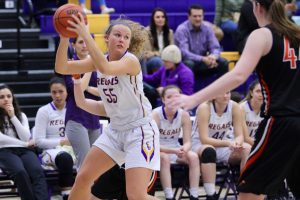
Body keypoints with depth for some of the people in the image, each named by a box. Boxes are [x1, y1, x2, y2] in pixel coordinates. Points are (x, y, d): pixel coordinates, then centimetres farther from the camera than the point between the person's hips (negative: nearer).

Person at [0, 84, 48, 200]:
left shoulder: (21, 115, 20)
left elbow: (26, 138, 4)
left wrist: (13, 117, -1)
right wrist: (24, 144, -3)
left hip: (23, 151, 3)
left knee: (38, 172, -32)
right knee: (20, 172, -37)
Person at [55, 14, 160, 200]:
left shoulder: (131, 60, -18)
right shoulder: (98, 60, 2)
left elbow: (105, 68, -40)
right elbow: (61, 68, -6)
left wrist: (86, 35, -40)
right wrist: (65, 38, -22)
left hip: (140, 130, -7)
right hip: (115, 129, 7)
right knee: (83, 178, 10)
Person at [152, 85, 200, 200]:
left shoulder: (184, 115, -11)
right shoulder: (156, 114, -20)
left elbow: (187, 142, -10)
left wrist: (184, 149, -35)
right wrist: (173, 151, -36)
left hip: (176, 150, 3)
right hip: (158, 151, -3)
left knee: (193, 157, -24)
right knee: (164, 158, -35)